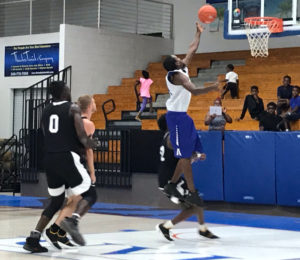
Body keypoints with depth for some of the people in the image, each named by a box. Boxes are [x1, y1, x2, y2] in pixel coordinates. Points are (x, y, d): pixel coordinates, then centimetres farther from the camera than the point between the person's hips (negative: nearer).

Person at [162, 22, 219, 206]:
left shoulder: (183, 69, 10)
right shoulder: (176, 74, -17)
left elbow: (192, 50, 22)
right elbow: (194, 91, -30)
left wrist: (199, 33, 26)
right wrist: (213, 88, -30)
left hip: (182, 115, 10)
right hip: (177, 116, -10)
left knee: (190, 152, 13)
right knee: (185, 155, -8)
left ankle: (172, 185, 19)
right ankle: (193, 193, -6)